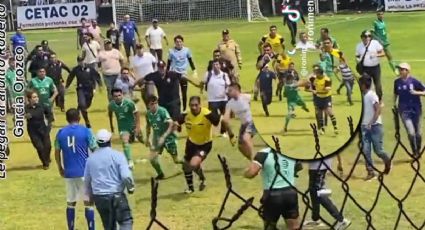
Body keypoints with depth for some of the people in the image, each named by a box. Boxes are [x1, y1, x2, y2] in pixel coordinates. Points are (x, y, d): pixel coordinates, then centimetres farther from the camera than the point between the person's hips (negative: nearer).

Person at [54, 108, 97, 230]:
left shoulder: (61, 133, 3)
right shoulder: (85, 131, -6)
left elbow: (57, 153, 8)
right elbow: (95, 150, -5)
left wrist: (60, 168, 23)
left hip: (69, 173, 3)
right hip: (85, 171, -3)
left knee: (70, 202, 14)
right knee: (88, 202, 4)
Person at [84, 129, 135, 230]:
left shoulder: (90, 158, 5)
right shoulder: (117, 155, -10)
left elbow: (86, 180, 13)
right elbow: (126, 176, -18)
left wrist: (90, 195, 28)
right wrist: (131, 187, 1)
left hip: (99, 197, 5)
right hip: (116, 195, -5)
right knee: (126, 221, 1)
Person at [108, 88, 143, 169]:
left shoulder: (129, 103, -27)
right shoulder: (111, 105, -17)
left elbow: (137, 113, -16)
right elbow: (110, 113, 6)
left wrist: (138, 126, -19)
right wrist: (111, 125, 14)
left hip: (133, 124, 0)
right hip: (122, 127, 0)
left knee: (141, 140, 19)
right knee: (125, 142, -20)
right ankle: (130, 161, -16)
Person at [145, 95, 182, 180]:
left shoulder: (162, 111, -24)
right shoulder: (148, 114, -5)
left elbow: (171, 124, -31)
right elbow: (148, 126, 15)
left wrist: (163, 137, -37)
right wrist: (147, 138, 17)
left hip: (168, 137, -4)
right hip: (157, 138, 4)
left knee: (176, 160, 4)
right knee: (152, 158, -9)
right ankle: (160, 174, 17)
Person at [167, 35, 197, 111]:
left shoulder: (187, 50, -2)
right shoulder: (171, 51, -4)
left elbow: (190, 61, 8)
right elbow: (169, 63, 4)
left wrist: (194, 71, 3)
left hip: (183, 74, 1)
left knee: (184, 93, 6)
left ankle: (184, 109, 18)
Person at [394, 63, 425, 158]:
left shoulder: (414, 81, -9)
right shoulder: (397, 82, 1)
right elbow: (396, 94, 17)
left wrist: (416, 92, -22)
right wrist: (394, 104, 8)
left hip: (416, 110, -1)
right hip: (404, 110, 1)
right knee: (411, 133, -12)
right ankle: (414, 153, 6)